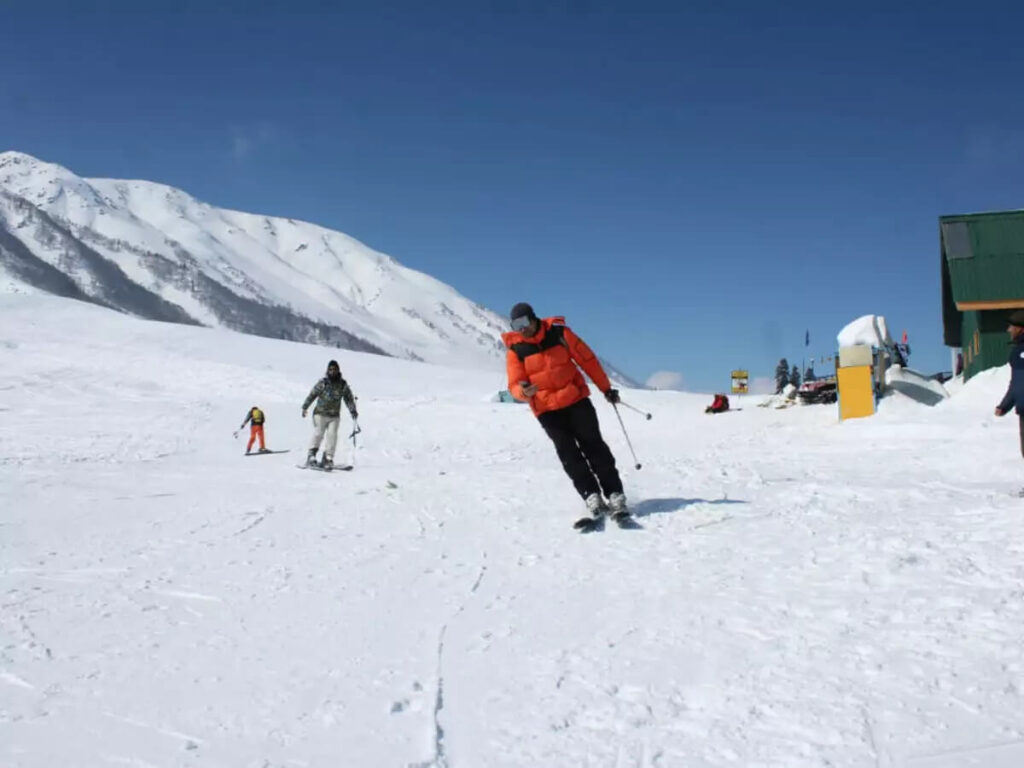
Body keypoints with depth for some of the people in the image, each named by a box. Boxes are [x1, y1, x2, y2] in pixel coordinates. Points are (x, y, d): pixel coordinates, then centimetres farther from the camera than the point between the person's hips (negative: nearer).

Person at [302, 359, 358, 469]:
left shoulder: (343, 385, 4)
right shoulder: (322, 383, -4)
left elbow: (349, 398, 9)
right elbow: (312, 394, 0)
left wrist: (353, 411, -1)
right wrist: (305, 407, -5)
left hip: (334, 416, 2)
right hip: (320, 414, -2)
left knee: (332, 435, -8)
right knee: (318, 433, -12)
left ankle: (327, 459, -3)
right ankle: (311, 455, 0)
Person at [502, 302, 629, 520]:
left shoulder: (559, 333, -6)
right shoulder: (515, 349, -4)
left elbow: (587, 359, 1)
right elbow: (515, 385, -5)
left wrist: (606, 388, 4)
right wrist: (524, 391, -30)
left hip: (576, 399, 0)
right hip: (547, 410, 1)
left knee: (593, 446, -1)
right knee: (569, 453, -5)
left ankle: (615, 494, 3)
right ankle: (591, 496, -2)